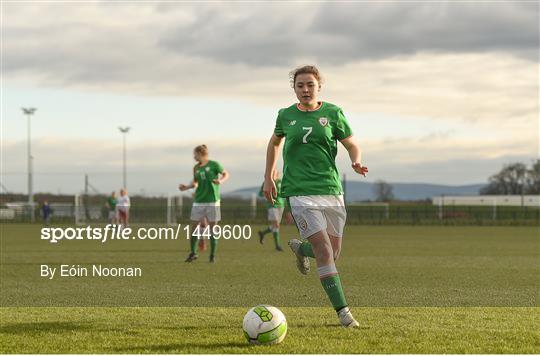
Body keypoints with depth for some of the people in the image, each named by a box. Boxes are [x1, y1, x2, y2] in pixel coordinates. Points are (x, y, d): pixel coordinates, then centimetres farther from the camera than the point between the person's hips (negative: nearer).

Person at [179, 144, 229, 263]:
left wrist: (221, 180, -16)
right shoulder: (196, 168, 8)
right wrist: (186, 186, 0)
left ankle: (213, 255, 10)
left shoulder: (213, 164, -5)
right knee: (194, 226, 0)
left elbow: (226, 174, 4)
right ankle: (193, 252, 13)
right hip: (198, 202, 4)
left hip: (212, 201, -4)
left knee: (212, 228, 0)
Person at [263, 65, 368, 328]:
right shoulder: (286, 115, 6)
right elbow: (275, 143, 24)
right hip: (299, 191, -2)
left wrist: (356, 162, -14)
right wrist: (268, 178, 20)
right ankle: (342, 311, -15)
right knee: (323, 249, -16)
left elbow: (352, 144, 8)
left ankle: (300, 248, 40)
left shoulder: (332, 113, 4)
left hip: (331, 190, 2)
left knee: (333, 254, 6)